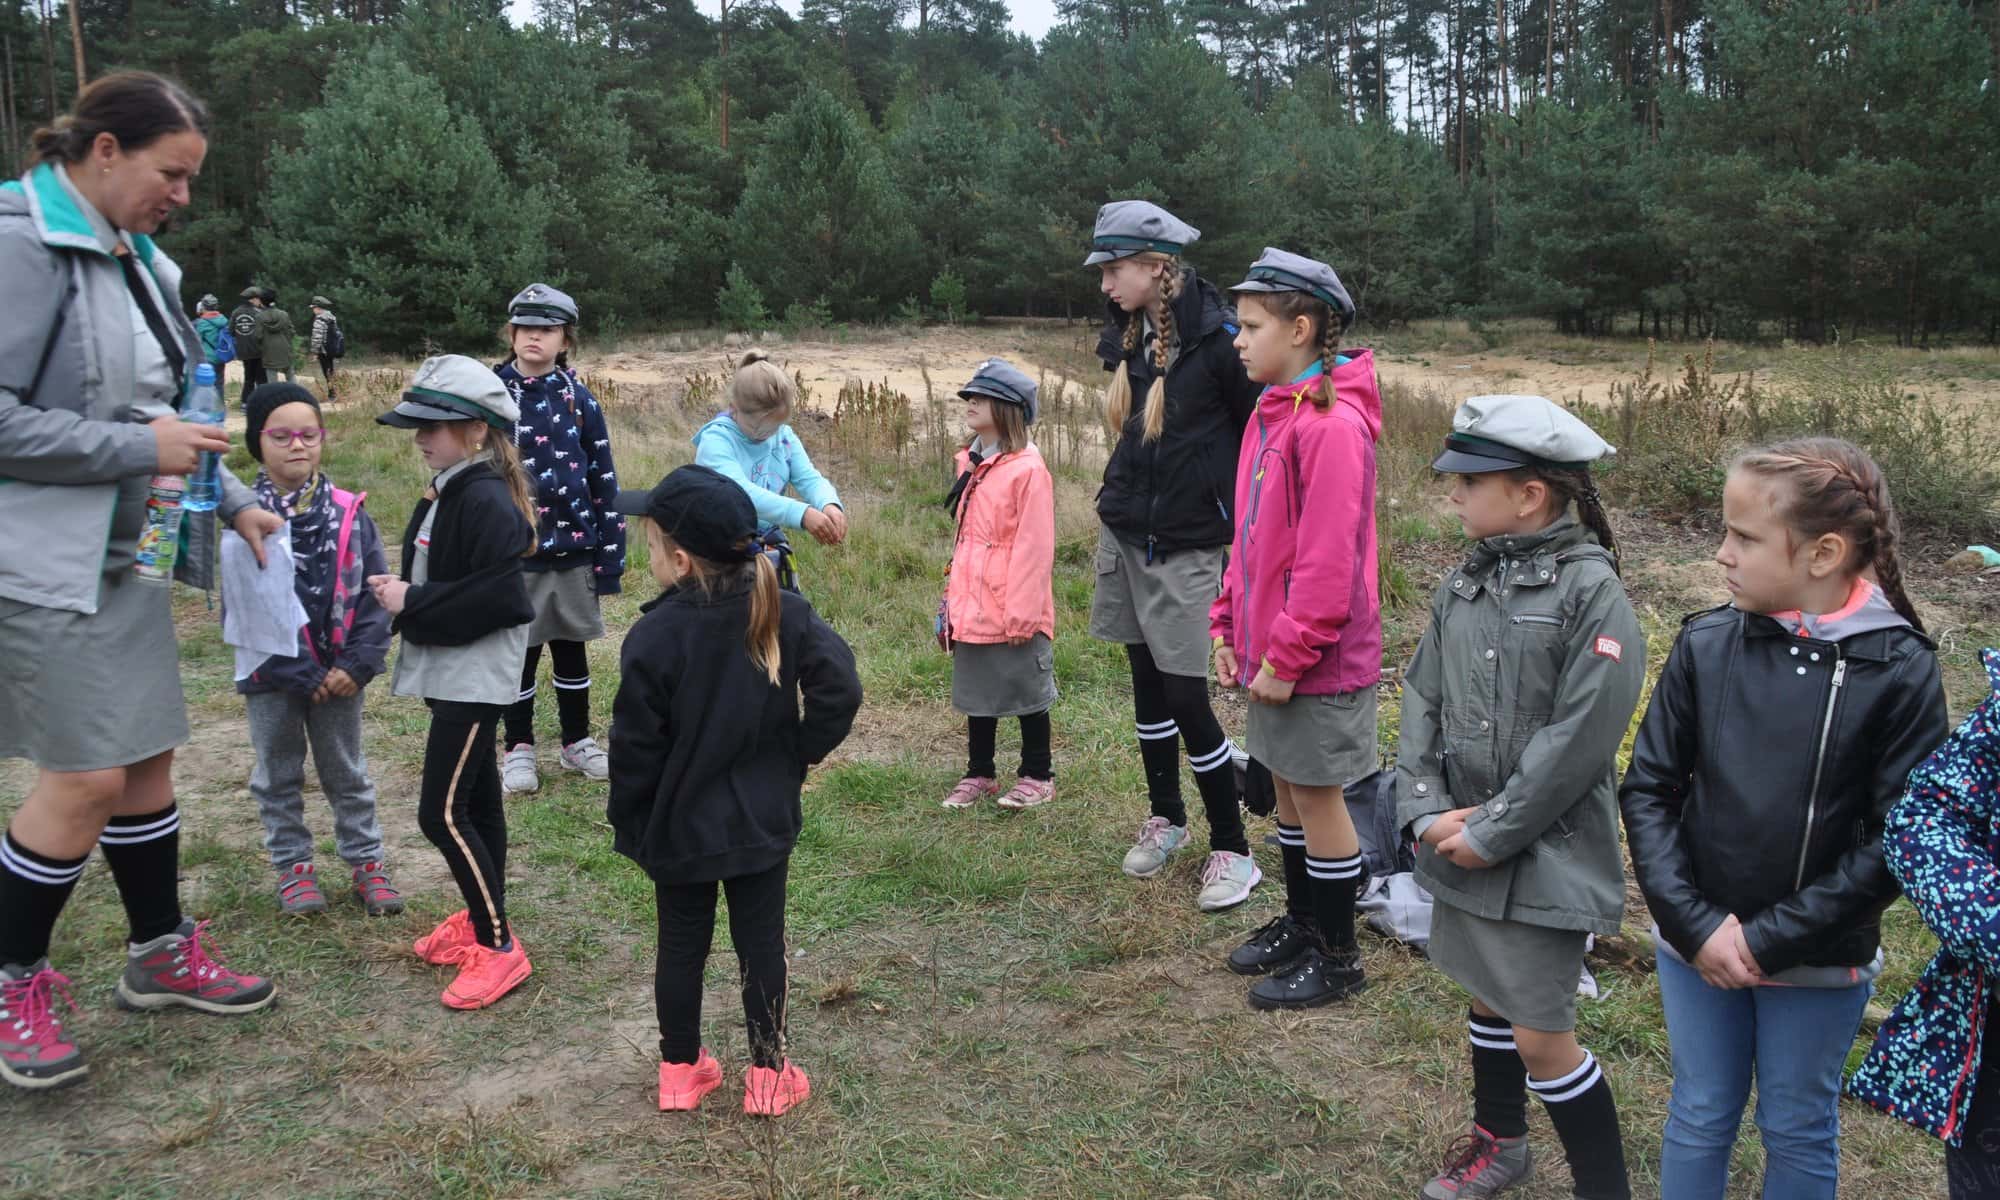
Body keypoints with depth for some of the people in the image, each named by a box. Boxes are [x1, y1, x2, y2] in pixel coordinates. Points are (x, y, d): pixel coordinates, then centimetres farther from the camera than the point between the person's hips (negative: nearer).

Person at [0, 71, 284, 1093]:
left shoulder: (139, 261, 9)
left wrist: (235, 502, 11)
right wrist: (142, 449, -18)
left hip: (125, 553, 8)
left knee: (148, 757, 13)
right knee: (88, 775, -5)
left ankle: (160, 952, 28)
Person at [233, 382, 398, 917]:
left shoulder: (349, 514, -6)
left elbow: (374, 593, -5)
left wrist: (358, 663, -14)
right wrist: (302, 674, -15)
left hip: (339, 674, 1)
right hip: (272, 676, -1)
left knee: (347, 773, 15)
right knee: (278, 777, 14)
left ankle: (366, 860, 26)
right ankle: (292, 864, 29)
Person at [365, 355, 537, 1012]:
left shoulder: (487, 502, -19)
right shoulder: (444, 494, 11)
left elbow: (493, 598, -26)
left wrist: (411, 602, -19)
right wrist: (398, 589, 3)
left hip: (476, 677, -10)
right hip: (449, 670, 10)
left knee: (442, 812, -9)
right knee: (475, 799, 18)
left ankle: (499, 947, 0)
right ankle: (481, 916, 31)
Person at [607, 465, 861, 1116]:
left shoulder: (655, 637, -18)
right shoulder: (785, 615, -10)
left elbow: (636, 747, -13)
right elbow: (839, 688, -15)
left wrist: (628, 824, 1)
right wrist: (800, 752, -2)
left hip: (679, 827, -2)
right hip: (765, 820, 2)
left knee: (681, 945, 14)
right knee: (761, 942, 11)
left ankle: (681, 1068, 29)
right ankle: (768, 1073, 20)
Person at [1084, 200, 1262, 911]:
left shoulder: (1218, 338, -16)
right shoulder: (1126, 337, 7)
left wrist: (1226, 508, -2)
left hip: (1186, 545, -7)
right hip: (1123, 536, 7)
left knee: (1186, 696, -5)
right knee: (1147, 684, 14)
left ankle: (1231, 847, 9)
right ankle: (1165, 817, 30)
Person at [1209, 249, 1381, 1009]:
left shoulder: (1333, 424, -20)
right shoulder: (1271, 411, 10)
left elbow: (1328, 561, -23)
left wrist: (1287, 657, -19)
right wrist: (1229, 625, 12)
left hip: (1319, 659, -9)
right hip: (1271, 647, 9)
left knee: (1318, 797, 3)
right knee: (1286, 788, 19)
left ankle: (1336, 957, 19)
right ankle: (1301, 921, 36)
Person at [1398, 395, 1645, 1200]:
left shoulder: (1593, 595, -17)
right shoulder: (1464, 584, 4)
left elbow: (1578, 741, -21)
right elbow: (1422, 699, 4)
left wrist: (1490, 835, -18)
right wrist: (1426, 810, -8)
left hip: (1545, 854, -7)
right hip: (1461, 841, 7)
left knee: (1541, 1038, -1)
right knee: (1487, 998, 23)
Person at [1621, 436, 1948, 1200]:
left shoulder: (1899, 670, -13)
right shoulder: (1706, 645, -8)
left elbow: (1896, 838, -13)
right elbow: (1648, 789, -4)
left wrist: (1772, 938, -15)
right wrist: (1694, 923, -13)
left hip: (1819, 962, -2)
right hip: (1697, 944, 2)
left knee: (1799, 1131, 16)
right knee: (1699, 1116, 17)